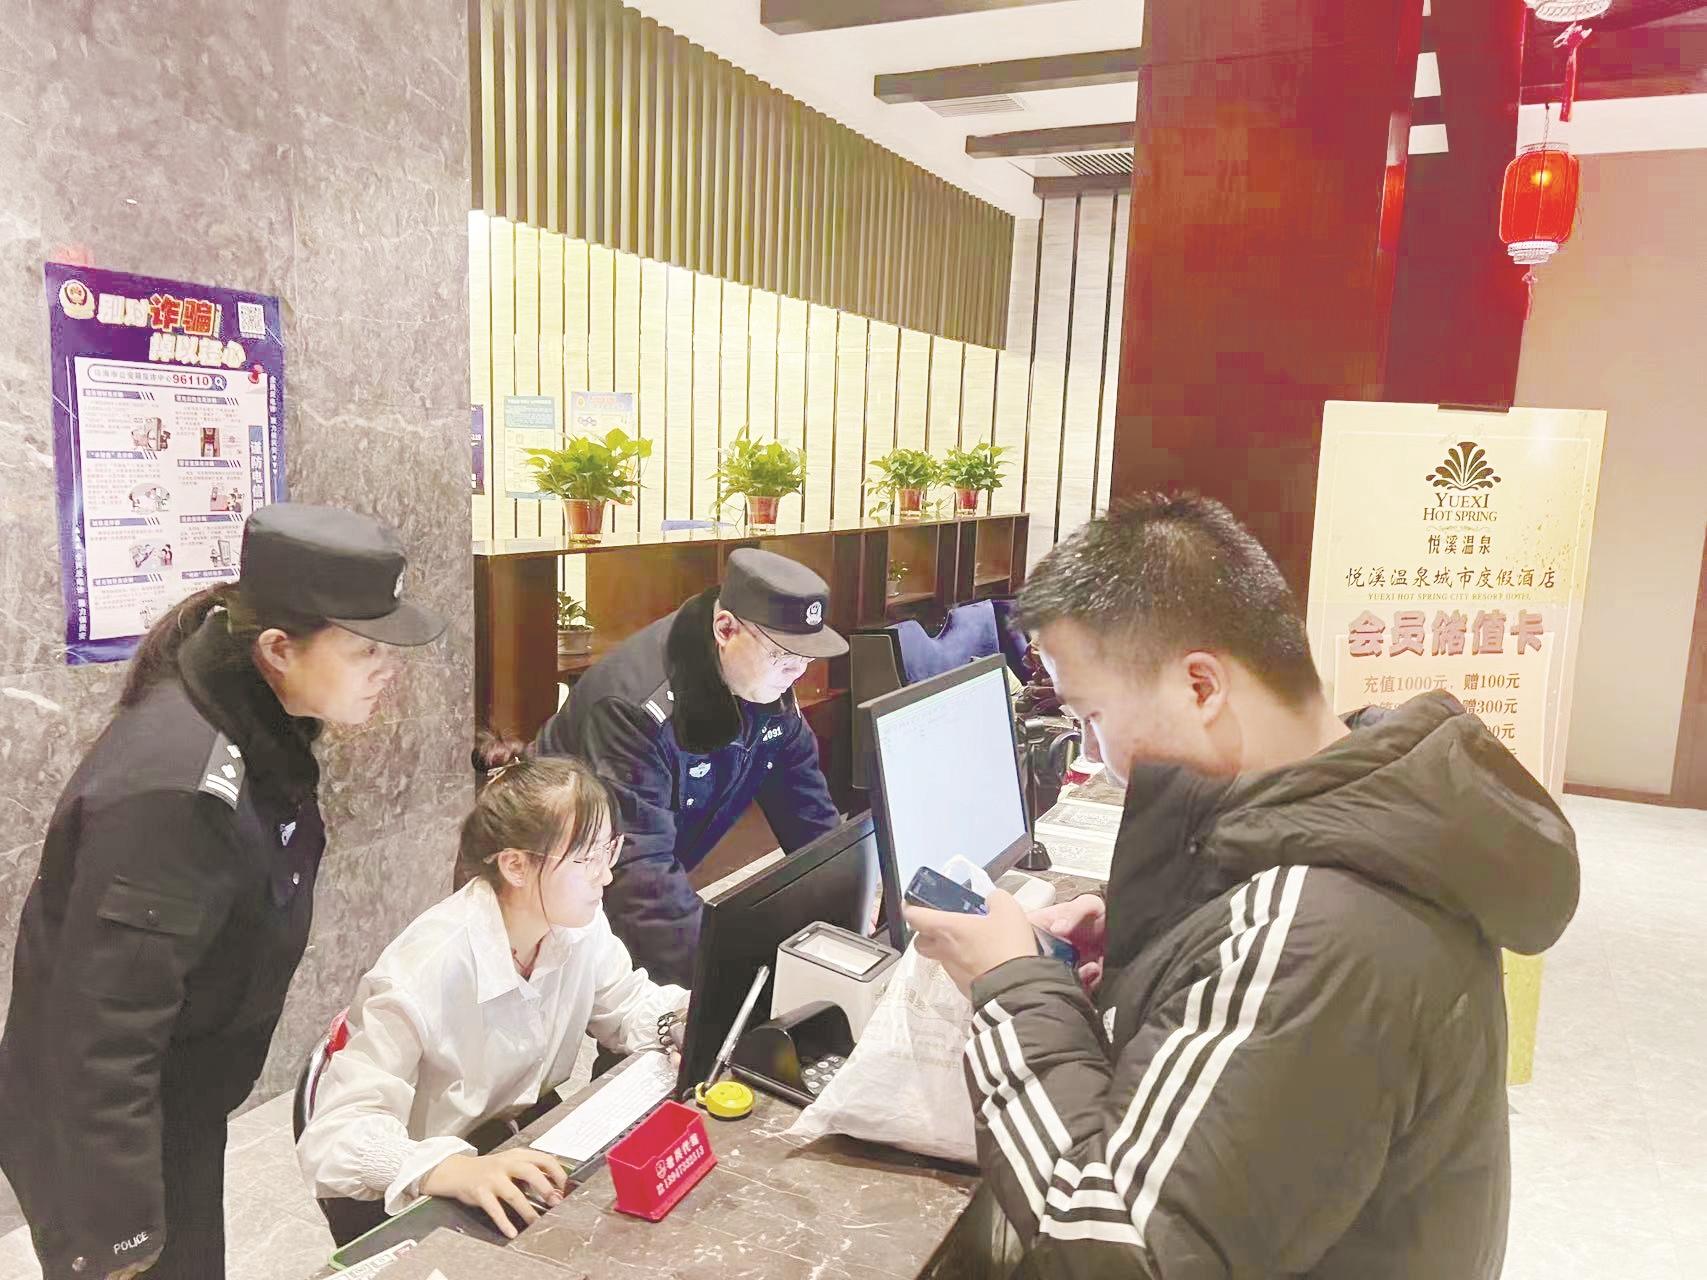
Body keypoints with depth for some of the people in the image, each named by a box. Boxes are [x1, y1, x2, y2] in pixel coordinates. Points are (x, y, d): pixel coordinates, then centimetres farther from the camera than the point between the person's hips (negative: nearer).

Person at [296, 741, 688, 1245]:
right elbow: (336, 1135, -33)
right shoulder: (427, 971, -32)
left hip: (522, 1141, 6)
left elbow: (628, 1006, 3)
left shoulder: (578, 923, -11)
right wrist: (453, 1171, -50)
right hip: (403, 1202, -6)